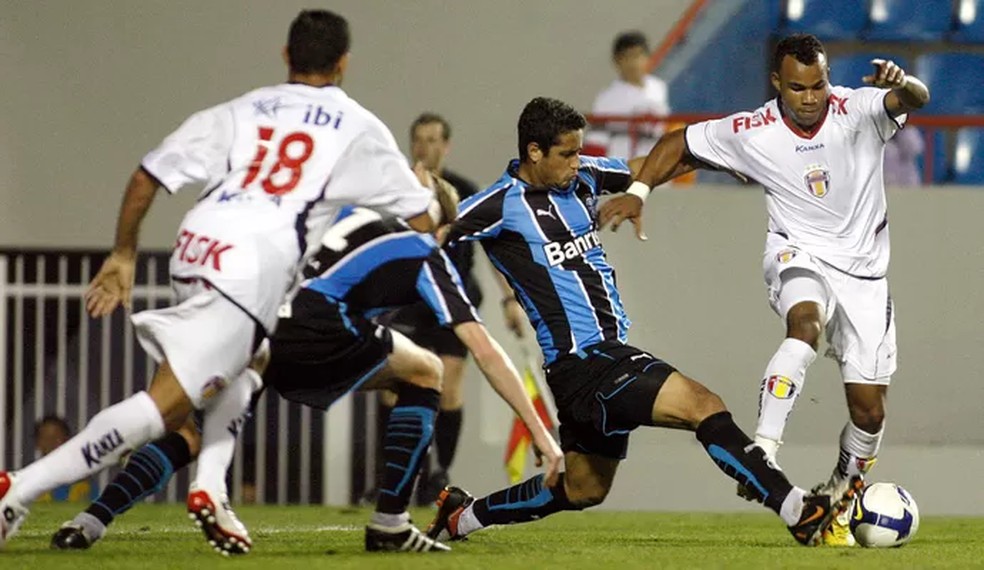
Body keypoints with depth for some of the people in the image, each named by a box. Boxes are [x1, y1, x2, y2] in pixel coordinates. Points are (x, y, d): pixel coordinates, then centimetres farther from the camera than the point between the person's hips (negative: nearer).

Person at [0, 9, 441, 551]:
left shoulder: (242, 111, 21)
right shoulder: (359, 129, 13)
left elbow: (146, 176, 14)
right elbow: (422, 222, 17)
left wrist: (123, 253, 24)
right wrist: (426, 189, 40)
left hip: (193, 250, 6)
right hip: (253, 267, -5)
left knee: (237, 368, 32)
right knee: (163, 406, -10)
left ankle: (211, 487, 10)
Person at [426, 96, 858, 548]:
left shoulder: (582, 178, 8)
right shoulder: (501, 206, -12)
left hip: (609, 353, 9)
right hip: (581, 363, -9)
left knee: (584, 490, 21)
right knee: (703, 406, -20)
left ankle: (461, 516, 34)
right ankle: (798, 512, -24)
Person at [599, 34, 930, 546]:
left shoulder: (858, 110, -14)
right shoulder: (752, 133, -10)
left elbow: (914, 100, -32)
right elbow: (679, 144, 3)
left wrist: (903, 85, -55)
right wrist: (638, 192, -9)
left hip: (863, 270, 1)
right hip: (799, 256, -1)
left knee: (868, 409, 0)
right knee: (806, 323, -38)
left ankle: (838, 504, 24)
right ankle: (762, 454, -46)